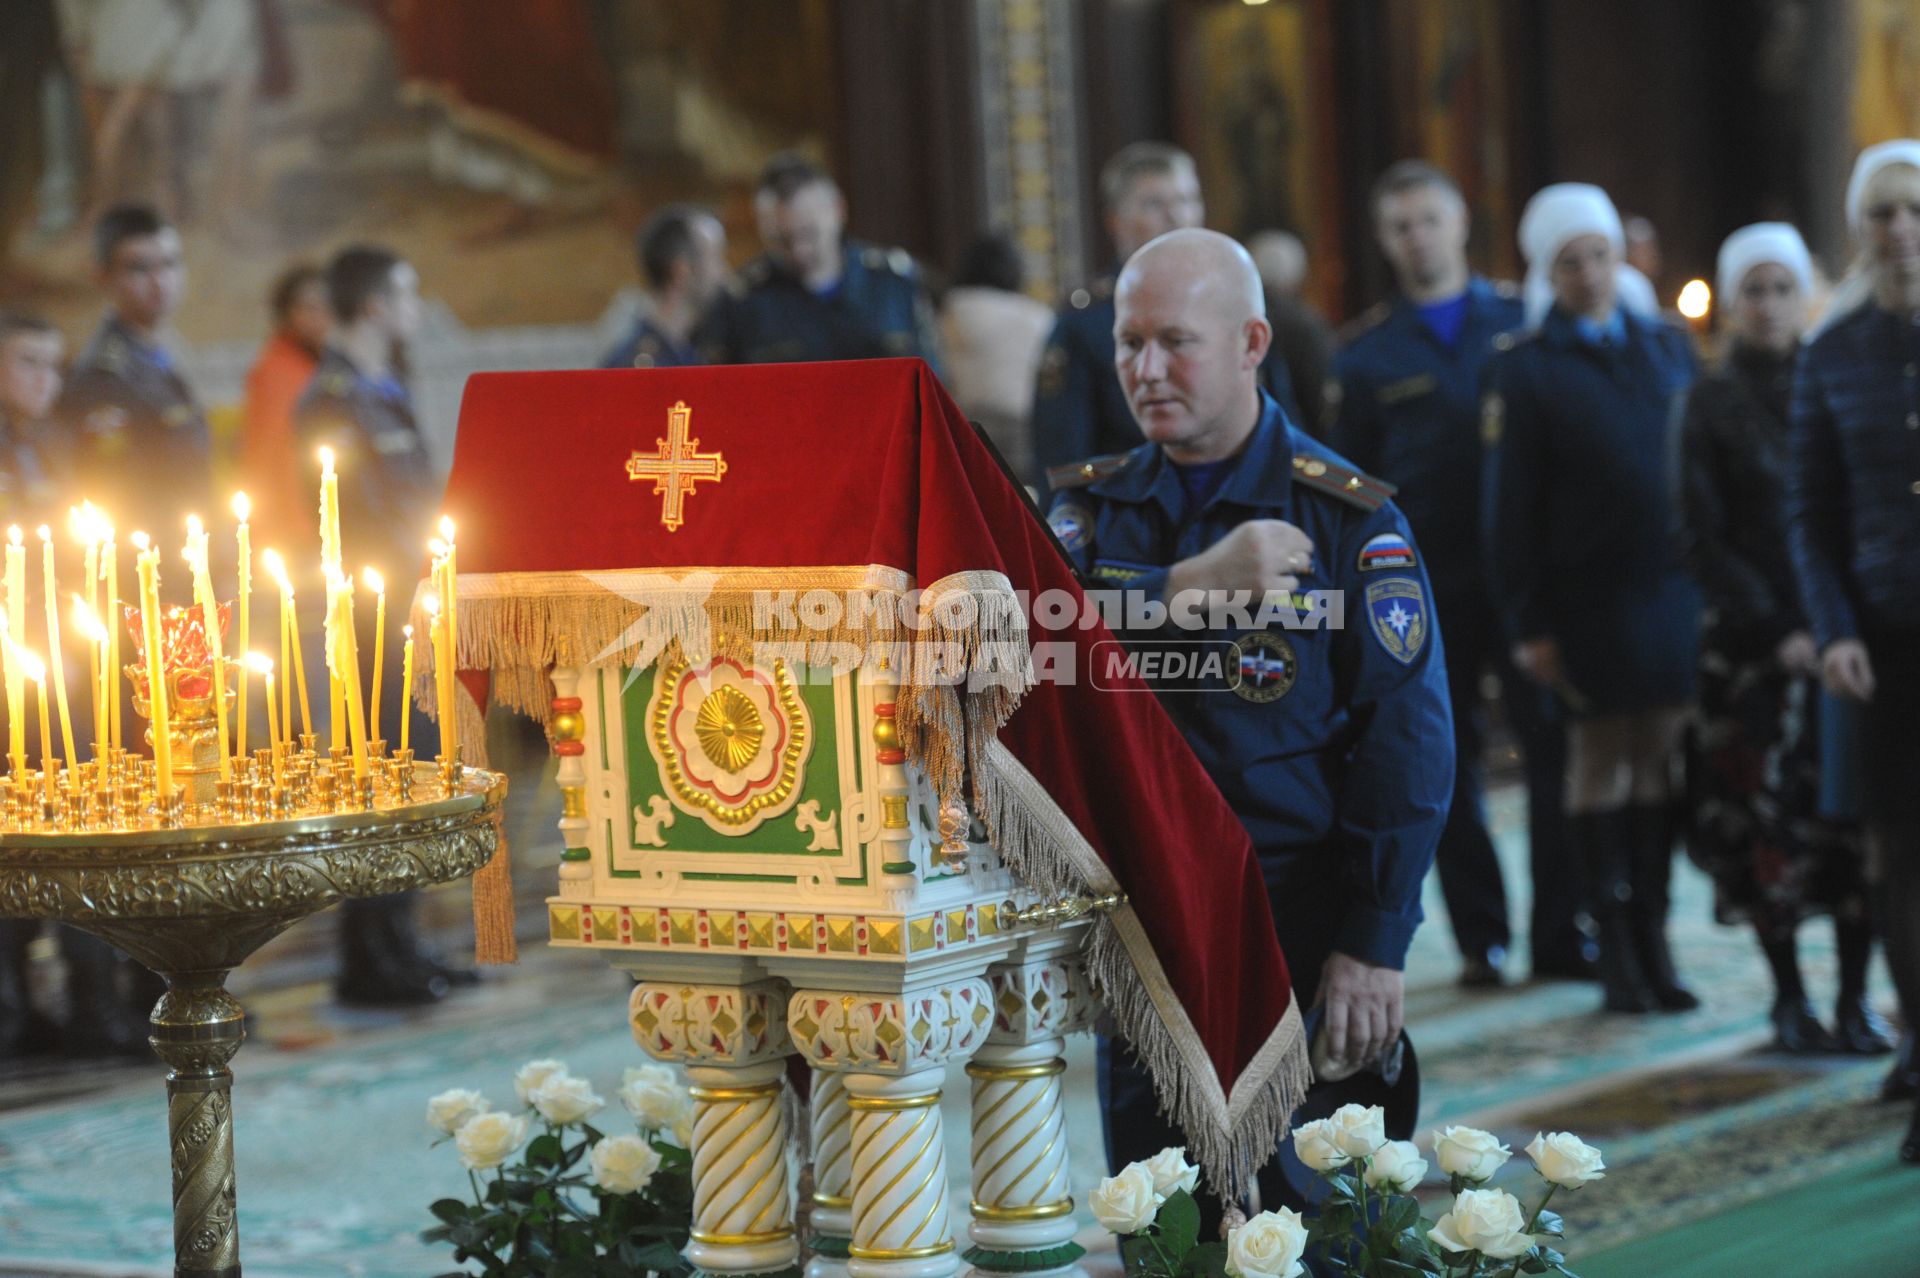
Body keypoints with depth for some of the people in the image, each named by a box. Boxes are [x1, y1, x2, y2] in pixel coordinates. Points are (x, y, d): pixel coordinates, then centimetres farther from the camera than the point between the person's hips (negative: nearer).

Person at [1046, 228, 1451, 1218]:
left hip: (1301, 914, -4)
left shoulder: (1347, 515, -4)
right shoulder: (1091, 506, 8)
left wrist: (1376, 942, -15)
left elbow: (1407, 738, -8)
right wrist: (1192, 586, -25)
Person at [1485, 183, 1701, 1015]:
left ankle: (1653, 938, 12)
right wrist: (1528, 623, -7)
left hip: (1673, 589, 4)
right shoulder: (1526, 369, -1)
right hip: (1588, 597, -3)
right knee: (1599, 760, 2)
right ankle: (1617, 947, 8)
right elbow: (1512, 508, -2)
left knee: (1661, 759, 5)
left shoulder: (1668, 348, 12)